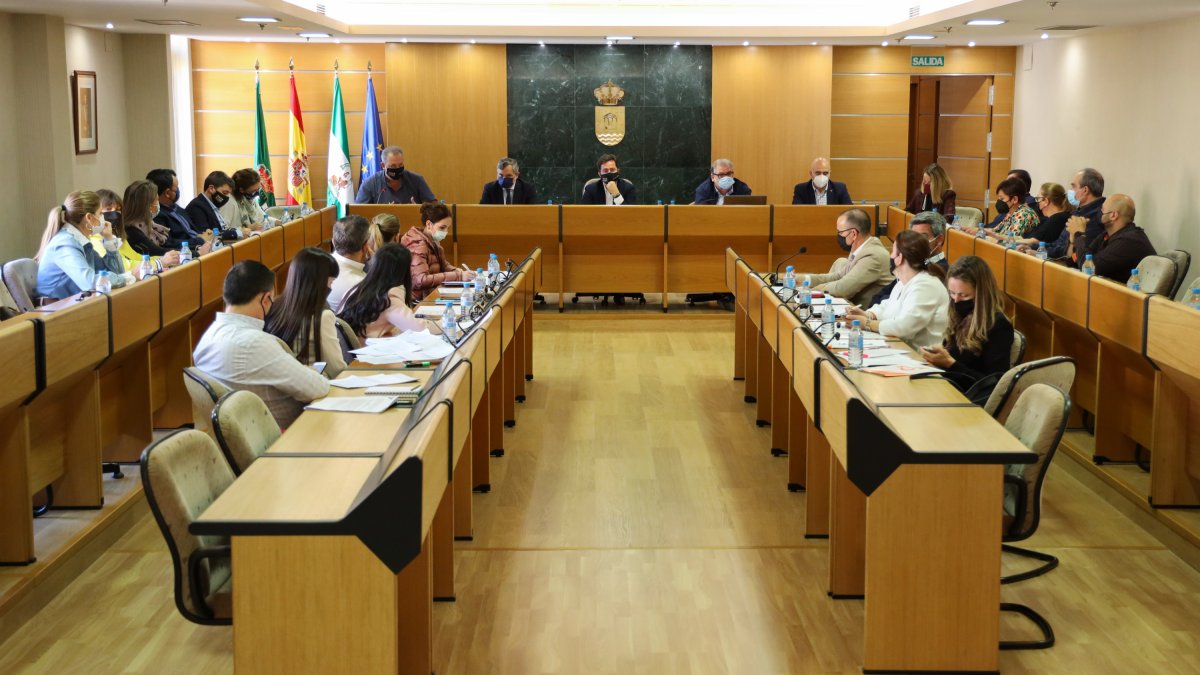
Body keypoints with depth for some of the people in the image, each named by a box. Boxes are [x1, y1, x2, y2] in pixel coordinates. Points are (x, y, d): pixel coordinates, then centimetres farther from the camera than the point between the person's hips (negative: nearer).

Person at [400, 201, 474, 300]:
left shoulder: (433, 241, 8)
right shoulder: (417, 244, -15)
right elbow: (421, 280, -27)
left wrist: (460, 272, -4)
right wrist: (458, 276, -27)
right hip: (417, 300, -8)